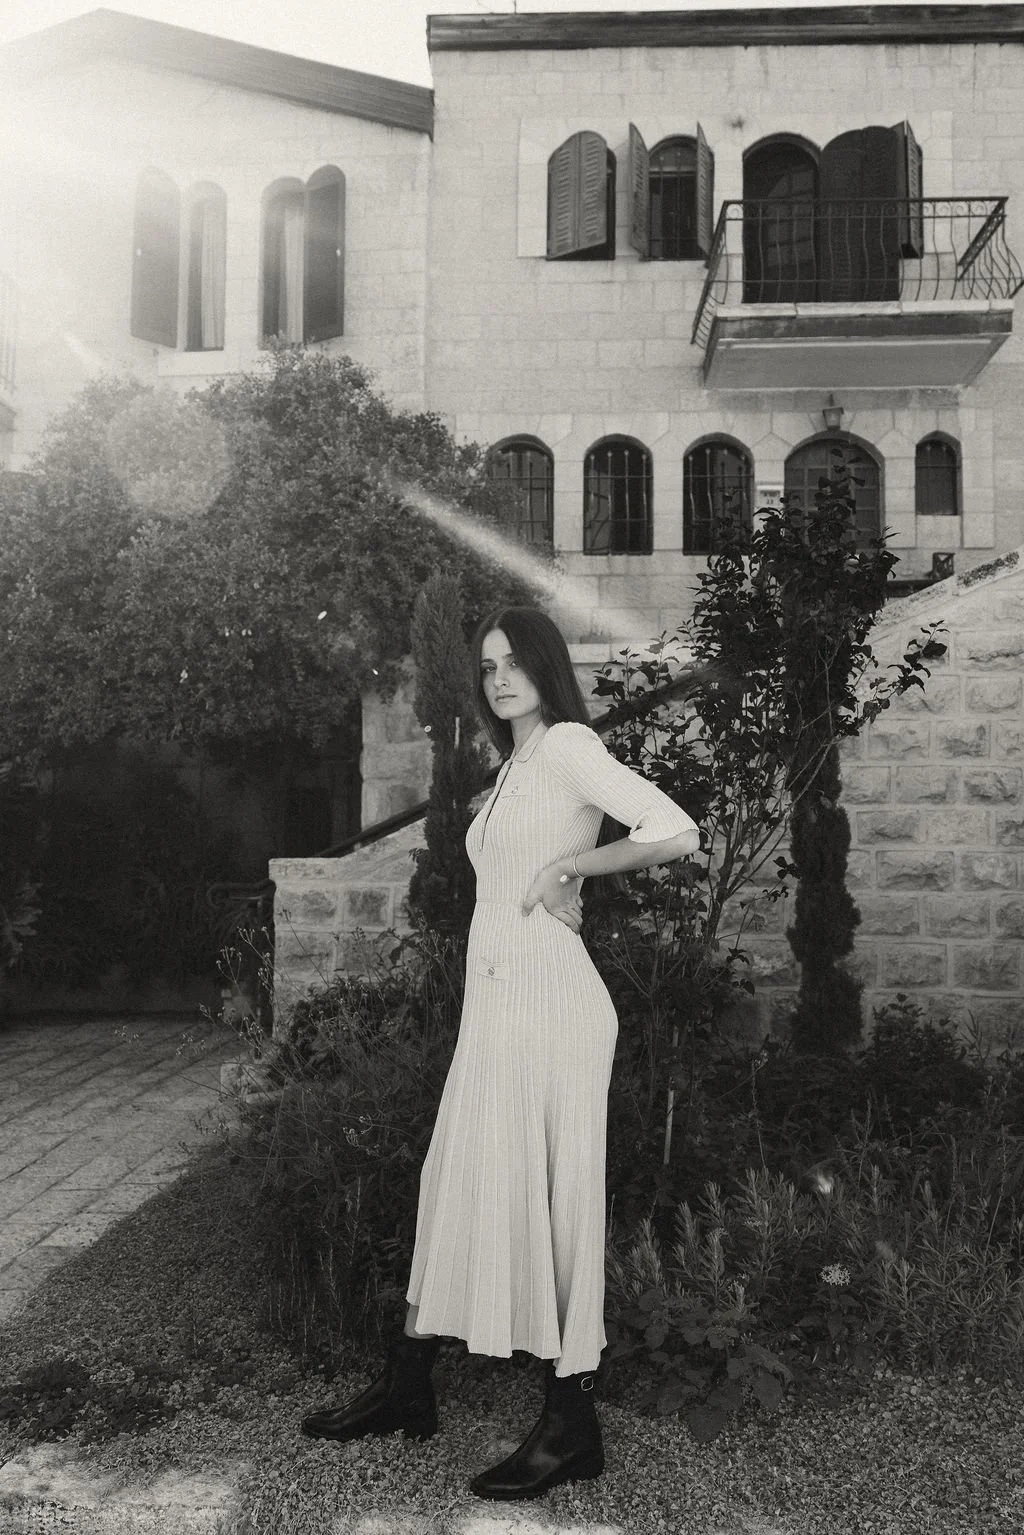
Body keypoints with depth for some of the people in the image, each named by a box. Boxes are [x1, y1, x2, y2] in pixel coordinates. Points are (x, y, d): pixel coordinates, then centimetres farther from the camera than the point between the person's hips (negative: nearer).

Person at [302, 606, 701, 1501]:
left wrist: (567, 865, -12)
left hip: (548, 999, -8)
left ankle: (572, 1427, 10)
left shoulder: (569, 745, -7)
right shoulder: (514, 768, 19)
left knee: (547, 1196, -3)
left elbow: (677, 834, -18)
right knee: (460, 1185, 13)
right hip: (494, 999, 8)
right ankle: (408, 1390, 26)